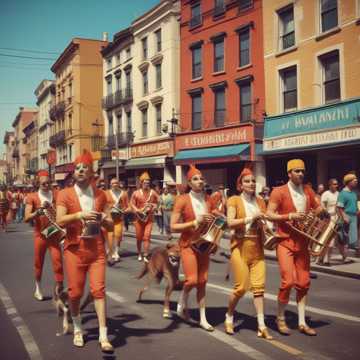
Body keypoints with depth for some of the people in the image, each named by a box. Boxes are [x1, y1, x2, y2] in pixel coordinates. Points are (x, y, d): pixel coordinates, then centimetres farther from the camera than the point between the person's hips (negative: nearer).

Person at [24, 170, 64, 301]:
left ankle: (59, 289, -4)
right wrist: (39, 210, -26)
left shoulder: (55, 195, 0)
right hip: (40, 235, 0)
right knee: (38, 263, 12)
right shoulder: (32, 197, -4)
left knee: (57, 260, -11)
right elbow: (27, 218, -12)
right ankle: (38, 289, 32)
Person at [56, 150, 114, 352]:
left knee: (99, 290, -6)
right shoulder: (65, 194, -1)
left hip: (97, 249, 1)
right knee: (75, 292, 6)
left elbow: (111, 226, 7)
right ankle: (78, 329, 30)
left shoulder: (101, 195, 6)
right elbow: (60, 221, -13)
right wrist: (79, 215, -27)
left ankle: (103, 336, -3)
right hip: (74, 249, -1)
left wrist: (103, 219, -14)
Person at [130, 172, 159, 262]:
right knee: (139, 237, 8)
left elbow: (157, 203, 9)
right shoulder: (136, 193, -4)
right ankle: (139, 254, 27)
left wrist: (152, 208, -10)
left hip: (149, 218, 0)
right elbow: (132, 204, -3)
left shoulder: (153, 192, 0)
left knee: (147, 236, -10)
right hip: (139, 218, 0)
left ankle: (145, 256, -8)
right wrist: (138, 211, -18)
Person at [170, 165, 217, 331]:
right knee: (192, 280, -13)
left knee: (202, 281, 8)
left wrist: (212, 221, -4)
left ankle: (203, 318, 17)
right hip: (188, 243, -4)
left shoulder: (208, 200, 3)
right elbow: (173, 227, -15)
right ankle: (182, 304, 19)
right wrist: (195, 222, -21)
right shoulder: (182, 200, -11)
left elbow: (213, 221, 20)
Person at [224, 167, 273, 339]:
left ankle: (261, 325, 3)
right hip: (240, 246, -4)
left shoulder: (260, 201, 11)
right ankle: (229, 317, 22)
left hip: (257, 247, 4)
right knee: (241, 287, -3)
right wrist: (250, 218, -21)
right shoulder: (234, 200, -1)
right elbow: (230, 223, -13)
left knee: (259, 286, -2)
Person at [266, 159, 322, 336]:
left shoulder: (308, 190, 9)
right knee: (288, 281, -11)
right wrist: (290, 216, -22)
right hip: (285, 242, -5)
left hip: (302, 243, 5)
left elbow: (318, 208, 20)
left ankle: (302, 322, 17)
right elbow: (269, 214, -12)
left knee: (303, 283, 7)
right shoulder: (279, 191, -7)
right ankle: (280, 319, 10)